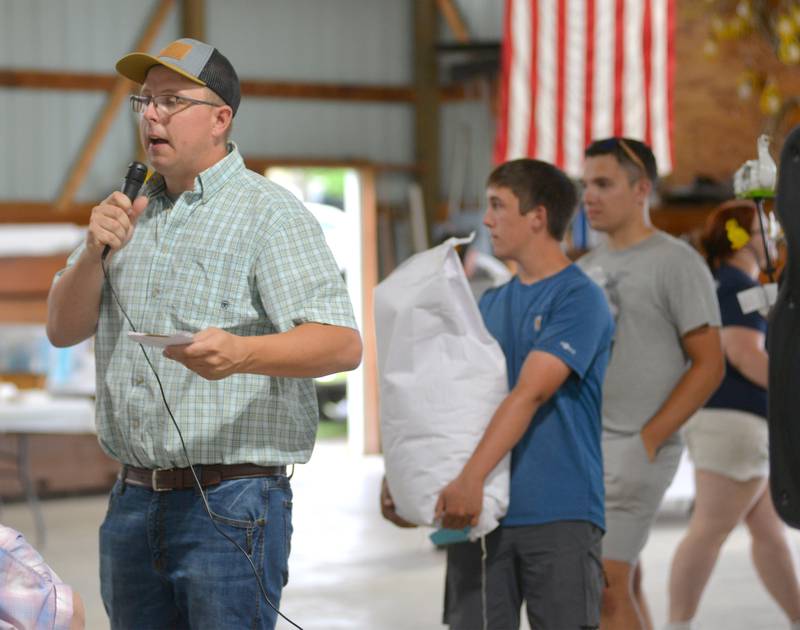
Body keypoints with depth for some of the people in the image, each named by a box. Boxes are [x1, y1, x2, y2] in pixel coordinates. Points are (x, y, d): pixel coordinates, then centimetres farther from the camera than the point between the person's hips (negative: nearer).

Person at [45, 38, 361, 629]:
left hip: (230, 506, -6)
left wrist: (241, 353, -33)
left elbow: (343, 343, -15)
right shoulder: (129, 212, 16)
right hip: (132, 504, 6)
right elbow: (63, 329, 13)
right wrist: (96, 250, -5)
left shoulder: (271, 214, -6)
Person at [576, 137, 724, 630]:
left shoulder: (676, 263, -6)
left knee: (606, 586, -14)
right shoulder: (589, 266, 15)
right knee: (625, 584, 12)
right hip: (581, 445, 7)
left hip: (634, 448, -7)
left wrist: (648, 440, -15)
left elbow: (709, 364, -10)